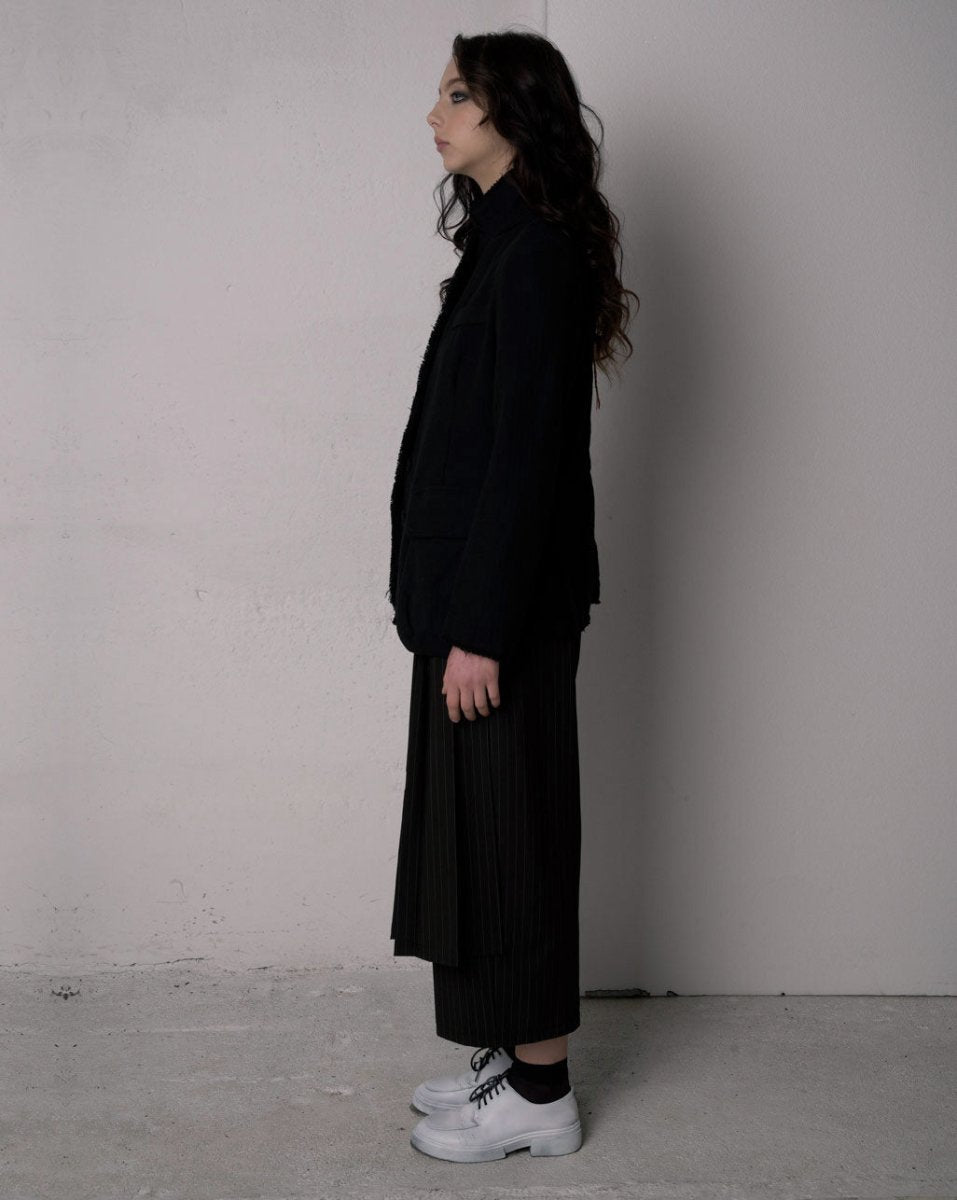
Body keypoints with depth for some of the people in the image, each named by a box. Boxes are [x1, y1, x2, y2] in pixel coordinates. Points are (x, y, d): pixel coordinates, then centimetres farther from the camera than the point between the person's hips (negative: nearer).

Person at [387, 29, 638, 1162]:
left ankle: (540, 1093, 16)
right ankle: (512, 1052, 31)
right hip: (473, 588, 10)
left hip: (506, 600, -10)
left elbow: (526, 454, -21)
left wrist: (482, 629, -21)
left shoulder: (536, 257, -16)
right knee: (476, 821, 16)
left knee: (510, 826, 0)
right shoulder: (508, 244, 14)